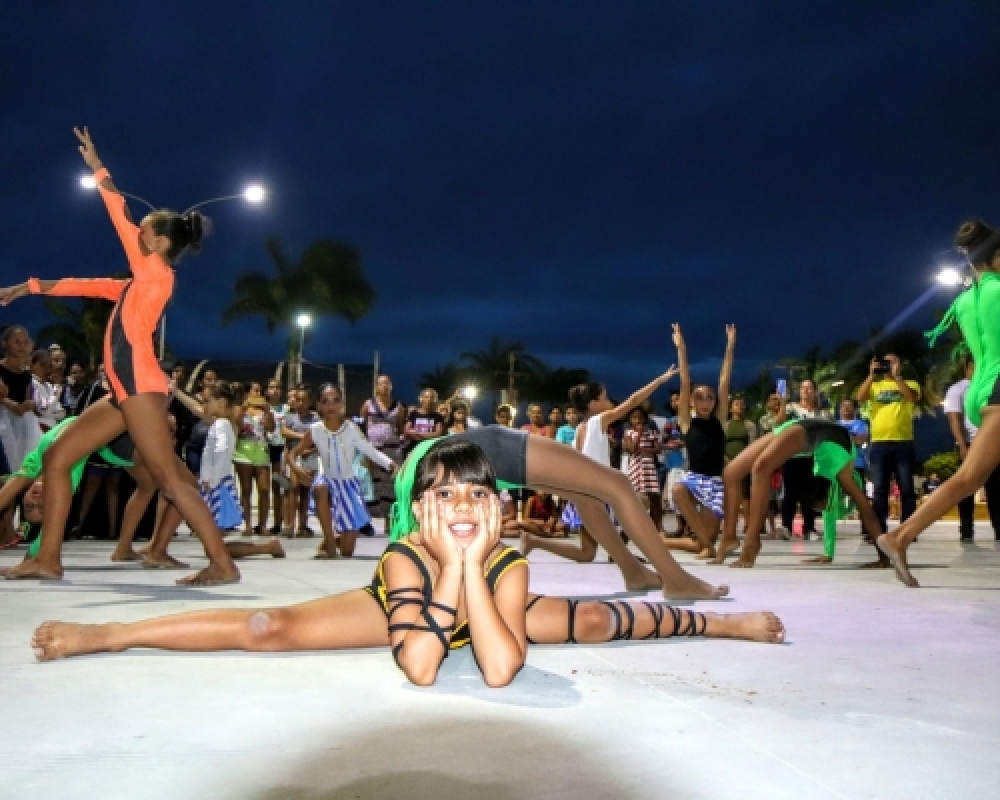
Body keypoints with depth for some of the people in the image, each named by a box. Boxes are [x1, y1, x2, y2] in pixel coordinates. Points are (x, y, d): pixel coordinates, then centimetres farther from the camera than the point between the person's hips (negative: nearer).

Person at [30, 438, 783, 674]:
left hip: (486, 606, 2)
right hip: (404, 604, -1)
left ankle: (716, 619, 18)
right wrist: (449, 562, -50)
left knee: (594, 620, -8)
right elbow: (419, 667, -48)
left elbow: (500, 670, -47)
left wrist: (473, 564, -51)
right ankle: (105, 635, -2)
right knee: (270, 629, -15)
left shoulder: (510, 564, -36)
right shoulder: (405, 555, -38)